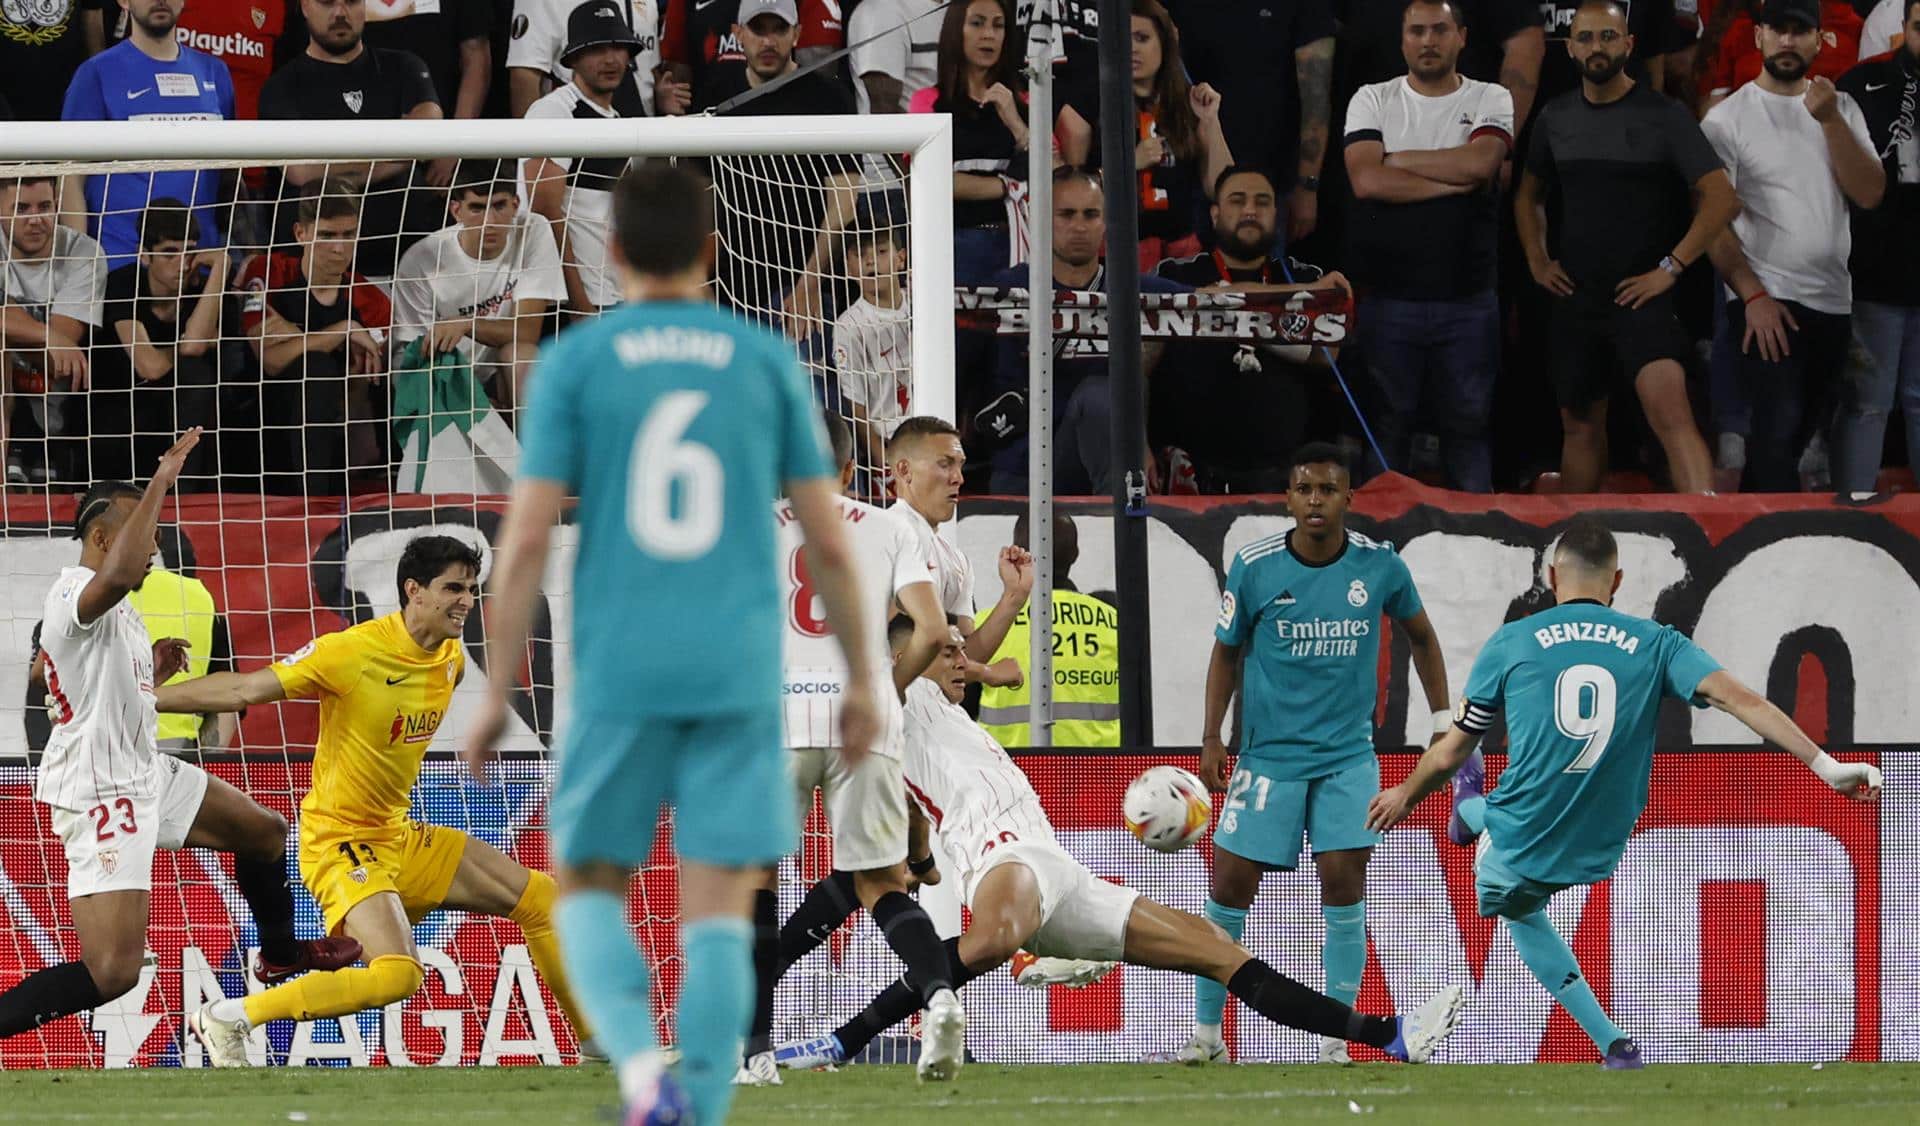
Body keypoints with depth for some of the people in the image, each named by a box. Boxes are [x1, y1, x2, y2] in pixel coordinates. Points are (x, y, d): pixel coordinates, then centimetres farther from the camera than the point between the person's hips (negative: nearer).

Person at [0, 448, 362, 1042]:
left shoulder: (111, 609, 12)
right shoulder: (75, 595, -21)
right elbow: (121, 574, -47)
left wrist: (152, 672, 7)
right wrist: (162, 480, -39)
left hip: (144, 774, 11)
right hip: (99, 797, -11)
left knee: (264, 831, 28)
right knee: (114, 972, -20)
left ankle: (280, 952, 52)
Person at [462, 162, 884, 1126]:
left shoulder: (573, 363, 1)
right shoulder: (768, 362, 6)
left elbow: (526, 540, -5)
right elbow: (829, 543, 6)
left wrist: (496, 694, 1)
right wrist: (861, 679, 16)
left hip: (620, 675, -1)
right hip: (741, 676, 1)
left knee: (590, 887, 12)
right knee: (720, 913, 3)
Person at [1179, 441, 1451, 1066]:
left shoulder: (1379, 565, -4)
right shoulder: (1253, 567, -7)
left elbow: (1421, 635, 13)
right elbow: (1226, 652, 6)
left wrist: (1443, 722, 11)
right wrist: (1212, 739, 1)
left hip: (1348, 756, 0)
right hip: (1268, 754, 0)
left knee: (1343, 881, -11)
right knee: (1231, 884, -2)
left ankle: (1335, 1037, -3)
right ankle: (1206, 1032, 10)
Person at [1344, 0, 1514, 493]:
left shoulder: (1491, 101, 5)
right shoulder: (1373, 101, 5)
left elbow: (1480, 161, -15)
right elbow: (1367, 180, -11)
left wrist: (1397, 160, -7)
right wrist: (1457, 181, -10)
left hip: (1468, 302, 0)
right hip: (1389, 300, 0)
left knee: (1468, 424, 5)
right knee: (1387, 427, 4)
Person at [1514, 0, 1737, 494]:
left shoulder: (1664, 116, -6)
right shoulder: (1555, 117, 9)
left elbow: (1722, 198, -12)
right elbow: (1528, 194, 27)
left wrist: (1670, 268, -15)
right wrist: (1536, 260, 13)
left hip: (1641, 298, -6)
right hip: (1575, 298, 6)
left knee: (1669, 410, -24)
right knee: (1579, 424, 14)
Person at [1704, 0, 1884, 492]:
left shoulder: (1842, 109, 9)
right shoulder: (1727, 118, -3)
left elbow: (1870, 194, -3)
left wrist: (1830, 121, -14)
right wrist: (1754, 295, -15)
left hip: (1833, 302, 5)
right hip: (1767, 301, -5)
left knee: (1803, 430, 11)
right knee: (1781, 428, -16)